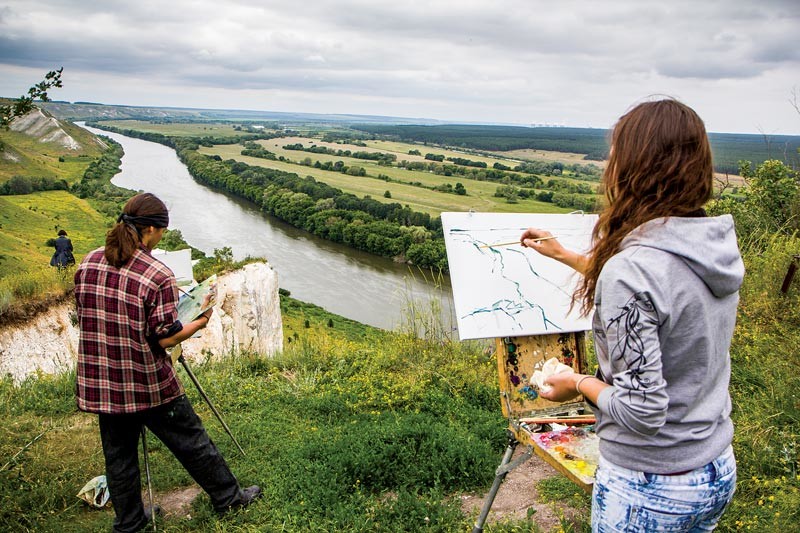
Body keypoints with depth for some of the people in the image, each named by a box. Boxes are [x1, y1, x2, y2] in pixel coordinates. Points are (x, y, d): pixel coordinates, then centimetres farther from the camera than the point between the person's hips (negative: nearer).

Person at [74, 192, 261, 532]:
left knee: (118, 453, 18)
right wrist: (200, 322, -1)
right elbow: (164, 338, -17)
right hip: (147, 384, -5)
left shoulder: (87, 264, -2)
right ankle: (228, 497, 28)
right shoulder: (158, 275, -20)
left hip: (101, 383, 6)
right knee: (191, 442, 11)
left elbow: (86, 317, 10)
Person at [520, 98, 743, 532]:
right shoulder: (718, 248, -5)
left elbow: (641, 412, -28)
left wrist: (577, 384, -9)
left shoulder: (631, 268, -29)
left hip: (648, 488, -7)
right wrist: (565, 256, 23)